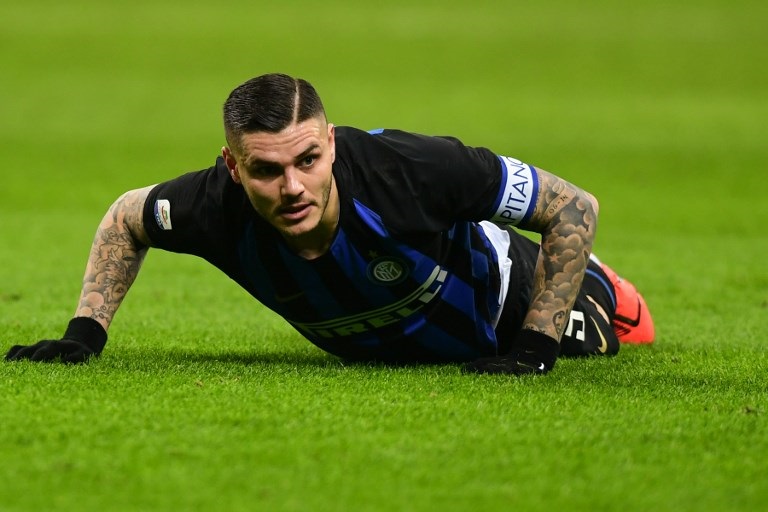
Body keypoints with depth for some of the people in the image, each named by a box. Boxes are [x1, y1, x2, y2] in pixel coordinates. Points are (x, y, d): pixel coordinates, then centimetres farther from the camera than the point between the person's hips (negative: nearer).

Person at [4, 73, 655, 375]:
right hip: (377, 350, 3)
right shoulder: (217, 208, -38)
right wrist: (84, 333, -21)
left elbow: (576, 208, -35)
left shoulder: (411, 170, -47)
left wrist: (534, 348, -34)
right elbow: (126, 216, -12)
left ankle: (602, 292, 56)